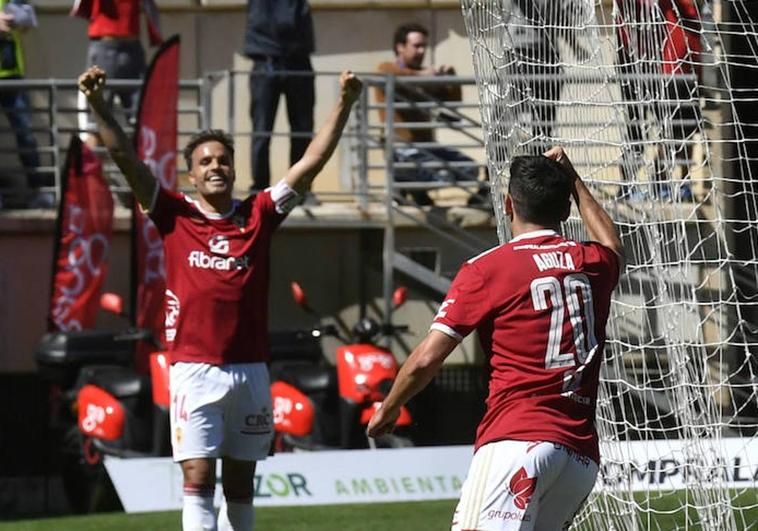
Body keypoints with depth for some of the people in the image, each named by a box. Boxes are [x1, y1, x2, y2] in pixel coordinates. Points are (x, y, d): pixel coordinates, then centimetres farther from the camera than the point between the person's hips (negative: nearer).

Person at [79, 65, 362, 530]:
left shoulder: (258, 215, 7)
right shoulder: (175, 216, 3)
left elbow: (312, 162, 5)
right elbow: (126, 158, -3)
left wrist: (344, 105, -1)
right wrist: (99, 106, -13)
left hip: (249, 369, 2)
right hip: (194, 369, -2)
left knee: (240, 482, 10)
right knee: (198, 478, -9)